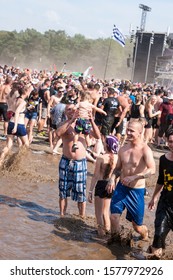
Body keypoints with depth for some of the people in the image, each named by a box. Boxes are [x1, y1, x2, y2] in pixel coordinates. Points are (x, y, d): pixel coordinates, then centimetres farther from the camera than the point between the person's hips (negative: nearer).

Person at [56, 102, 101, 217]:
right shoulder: (65, 125, 0)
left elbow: (98, 136, -8)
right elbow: (58, 133, -24)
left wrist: (92, 121, -20)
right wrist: (71, 120, -29)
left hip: (81, 162, 0)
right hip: (66, 161, 0)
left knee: (81, 192, 1)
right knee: (63, 191, 10)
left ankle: (82, 216, 11)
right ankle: (62, 214, 22)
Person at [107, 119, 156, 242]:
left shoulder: (145, 150, -17)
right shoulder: (123, 149, 1)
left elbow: (152, 170, -30)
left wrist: (134, 177, -38)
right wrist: (112, 178, -8)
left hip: (137, 190, -4)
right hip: (121, 187, 4)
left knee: (137, 225, 8)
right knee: (114, 216, -8)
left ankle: (145, 237, 43)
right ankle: (114, 241, 18)